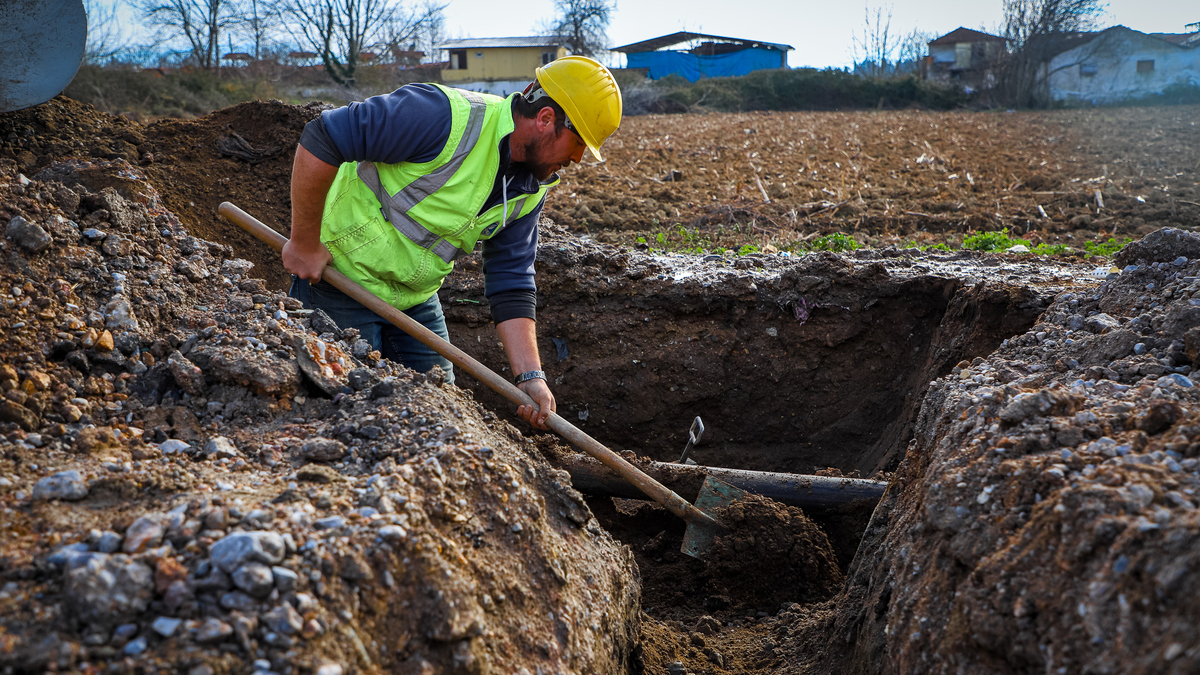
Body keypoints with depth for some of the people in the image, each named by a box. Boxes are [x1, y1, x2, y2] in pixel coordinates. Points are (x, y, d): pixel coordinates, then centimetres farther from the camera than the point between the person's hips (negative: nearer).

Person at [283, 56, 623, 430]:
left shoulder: (532, 188, -2)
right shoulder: (447, 118, -28)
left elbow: (511, 283, -2)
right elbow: (321, 139, -29)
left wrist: (530, 375, -13)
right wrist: (304, 242, -23)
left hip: (416, 298, 7)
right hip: (340, 276, -7)